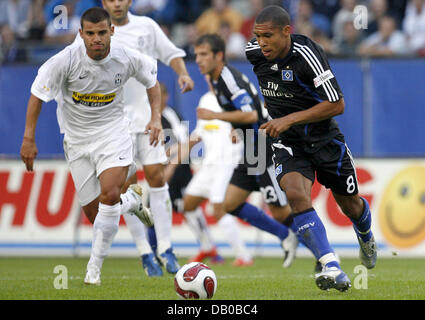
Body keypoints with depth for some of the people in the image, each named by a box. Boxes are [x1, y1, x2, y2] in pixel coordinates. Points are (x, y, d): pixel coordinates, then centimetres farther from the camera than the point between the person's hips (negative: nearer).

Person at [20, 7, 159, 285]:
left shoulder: (127, 59, -13)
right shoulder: (66, 60, -19)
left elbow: (152, 79, 9)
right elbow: (38, 95, -8)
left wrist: (156, 117, -1)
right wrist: (29, 139, -10)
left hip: (112, 132, -1)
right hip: (78, 139, 1)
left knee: (109, 194, -26)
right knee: (95, 215, 1)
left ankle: (95, 267, -14)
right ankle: (132, 200, 36)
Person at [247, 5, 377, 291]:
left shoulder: (307, 55, -25)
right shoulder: (255, 53, -9)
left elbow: (337, 105, -23)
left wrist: (289, 119, -27)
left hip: (324, 137, -2)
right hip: (288, 143, 2)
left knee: (350, 205, 16)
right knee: (296, 195, -27)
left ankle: (366, 237, 54)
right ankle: (333, 270, -34)